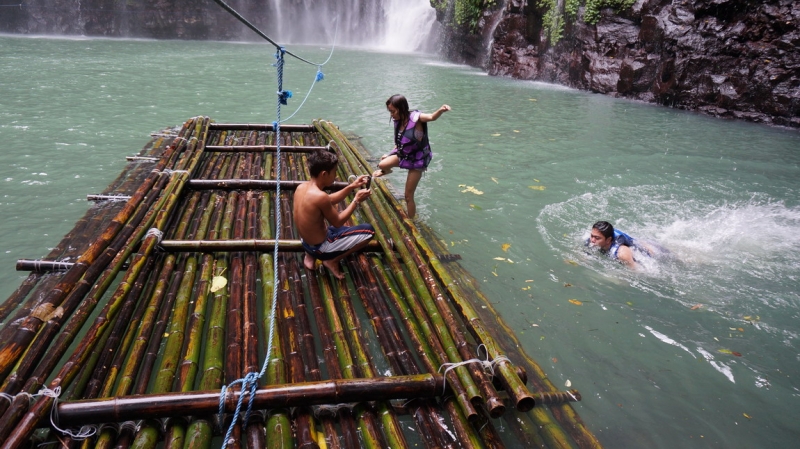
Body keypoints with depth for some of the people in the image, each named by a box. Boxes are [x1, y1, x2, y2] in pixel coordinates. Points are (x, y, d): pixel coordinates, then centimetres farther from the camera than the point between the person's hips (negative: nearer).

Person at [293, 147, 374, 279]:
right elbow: (338, 222, -16)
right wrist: (356, 200, -9)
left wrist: (351, 187, 5)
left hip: (305, 243, 8)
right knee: (368, 230, -1)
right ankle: (332, 260, 4)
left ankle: (311, 255, 19)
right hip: (320, 247, -8)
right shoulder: (319, 196, -30)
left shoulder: (302, 187, -4)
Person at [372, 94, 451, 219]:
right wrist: (389, 155, 15)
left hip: (416, 160, -6)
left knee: (408, 196, 0)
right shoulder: (398, 122, -3)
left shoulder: (415, 117, -24)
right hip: (403, 155, 6)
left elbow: (431, 117, -45)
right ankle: (386, 171, 31)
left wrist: (441, 110, -66)